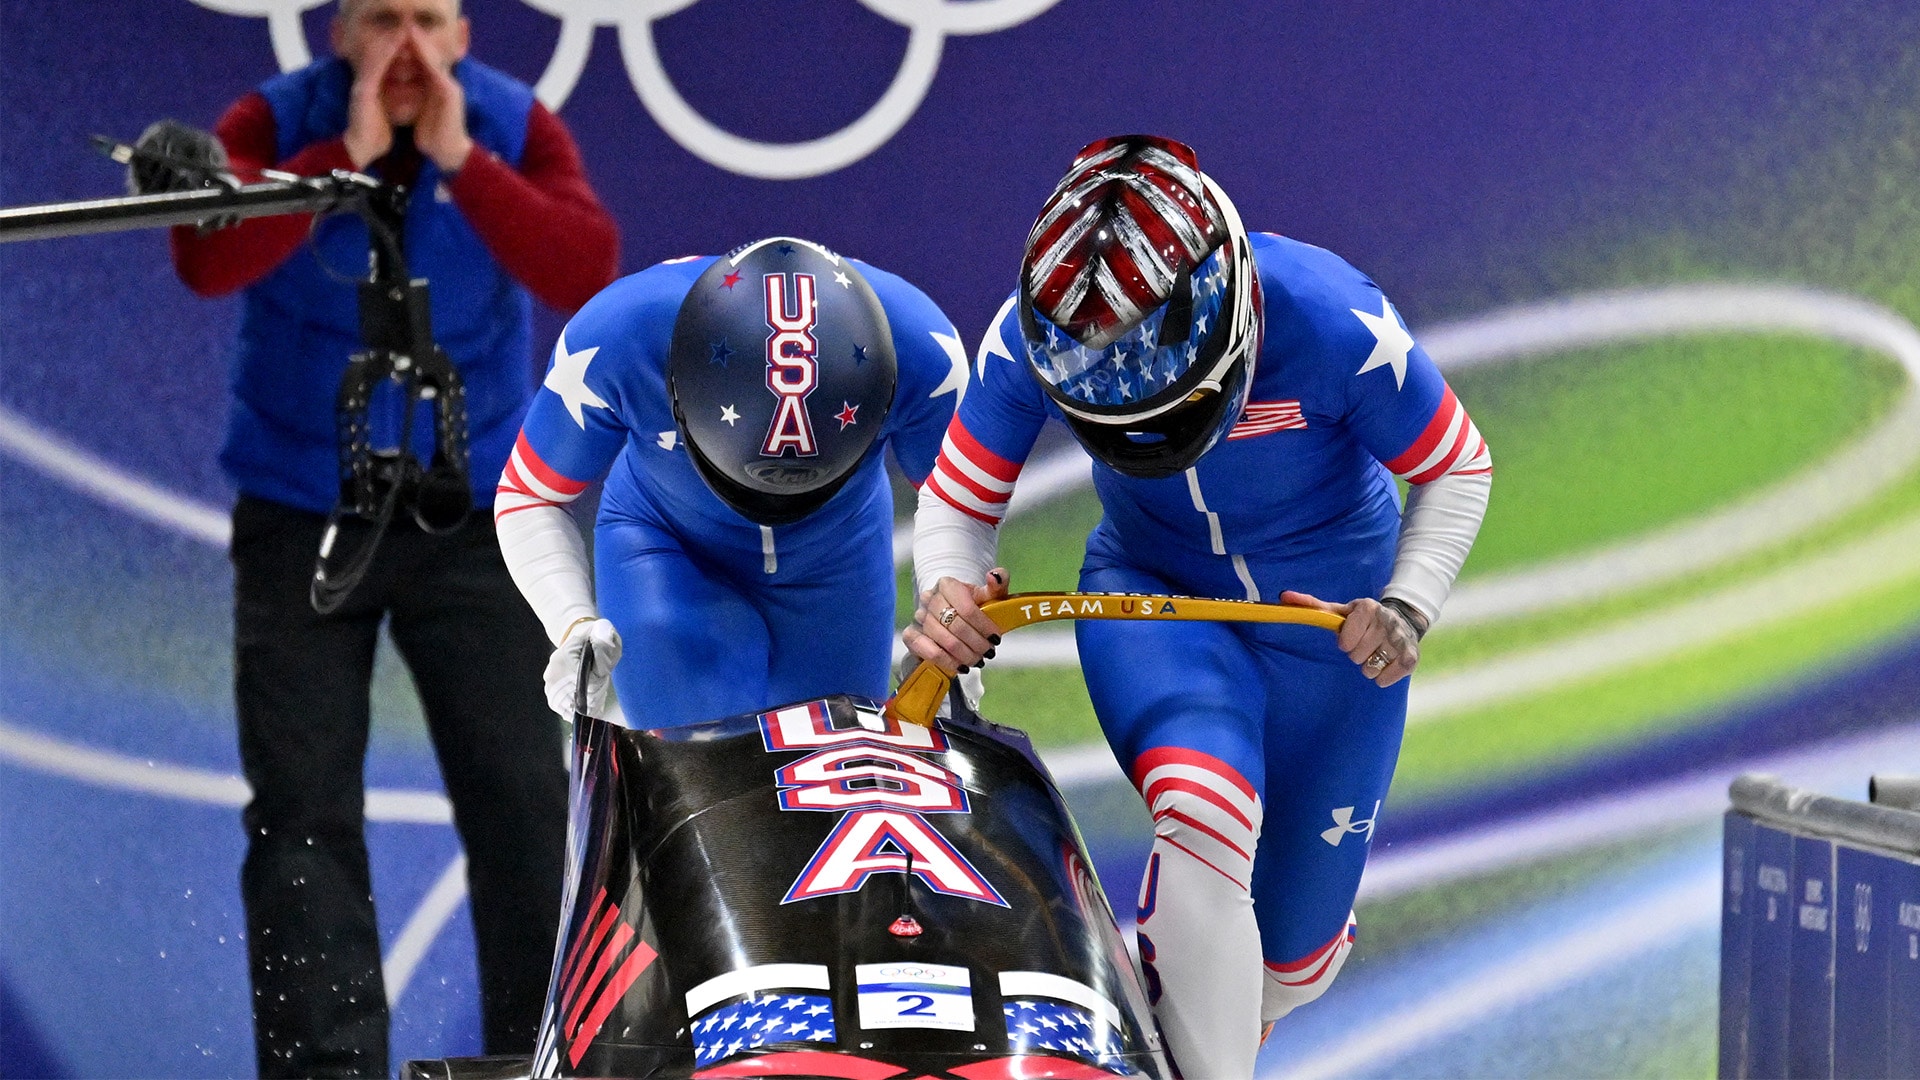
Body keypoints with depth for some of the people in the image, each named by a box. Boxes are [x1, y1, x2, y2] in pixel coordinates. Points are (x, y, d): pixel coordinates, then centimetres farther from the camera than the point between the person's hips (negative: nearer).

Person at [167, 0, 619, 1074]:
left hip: (472, 513, 1)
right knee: (304, 812, -2)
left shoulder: (516, 127, -7)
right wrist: (346, 155, -30)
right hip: (301, 515, -1)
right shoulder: (274, 123, -10)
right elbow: (207, 259, -27)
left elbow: (586, 271, -22)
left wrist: (460, 160, -28)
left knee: (522, 798, -1)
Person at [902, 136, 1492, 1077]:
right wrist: (946, 595, -35)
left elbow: (1458, 470, -14)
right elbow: (955, 505, -13)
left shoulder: (1334, 325, -32)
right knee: (1202, 805, -35)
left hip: (1329, 613, 0)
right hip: (1155, 597, 0)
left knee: (1291, 960, 9)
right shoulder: (1032, 340, -26)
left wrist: (1408, 607, -28)